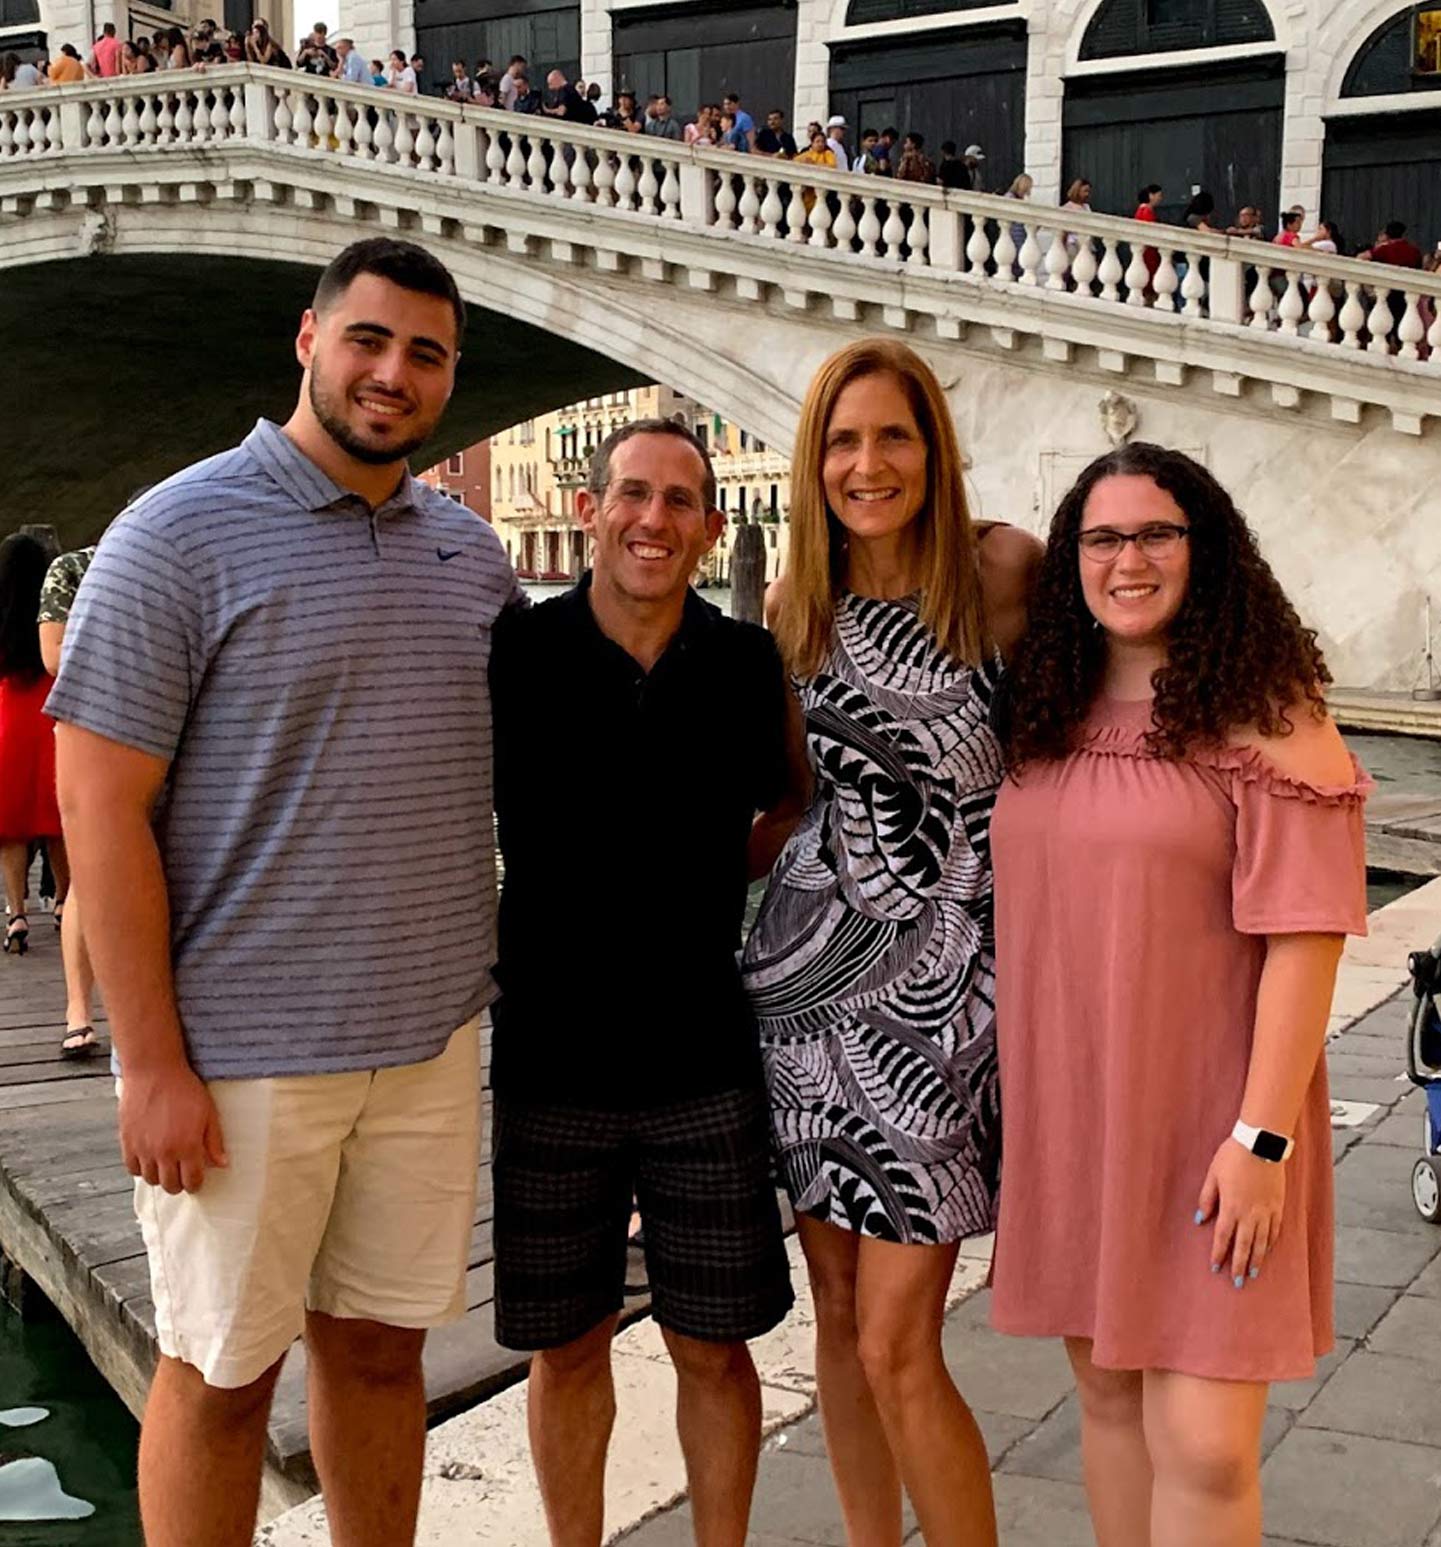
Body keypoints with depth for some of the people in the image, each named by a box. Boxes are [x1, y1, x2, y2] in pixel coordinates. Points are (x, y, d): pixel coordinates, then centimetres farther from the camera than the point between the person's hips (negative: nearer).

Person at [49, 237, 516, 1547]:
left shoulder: (472, 551, 9)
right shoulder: (180, 534, -8)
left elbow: (522, 768, 19)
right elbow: (104, 807, -11)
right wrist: (153, 1065, -14)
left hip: (430, 1041, 5)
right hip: (239, 1054, -4)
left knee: (379, 1350, 16)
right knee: (222, 1374, 8)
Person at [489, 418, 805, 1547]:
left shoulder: (753, 664, 0)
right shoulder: (515, 653, -4)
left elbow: (798, 803, 18)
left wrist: (731, 874, 1)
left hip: (707, 1065, 1)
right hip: (550, 1062, 0)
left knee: (713, 1347, 10)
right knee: (566, 1345, 13)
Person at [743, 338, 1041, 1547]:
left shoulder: (1002, 574, -9)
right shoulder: (798, 606, 7)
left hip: (940, 975, -5)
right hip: (809, 960, 5)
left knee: (896, 1347, -5)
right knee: (839, 1316, 14)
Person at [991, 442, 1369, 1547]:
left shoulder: (1265, 715, -10)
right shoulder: (1050, 713, 8)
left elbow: (1305, 937, -14)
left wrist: (1263, 1138, -17)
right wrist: (1013, 1099, 9)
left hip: (1205, 1117, -5)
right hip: (1068, 1114, 6)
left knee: (1203, 1445, -3)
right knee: (1107, 1392, 17)